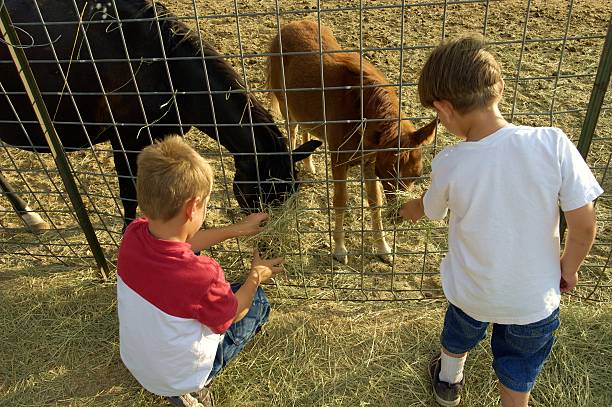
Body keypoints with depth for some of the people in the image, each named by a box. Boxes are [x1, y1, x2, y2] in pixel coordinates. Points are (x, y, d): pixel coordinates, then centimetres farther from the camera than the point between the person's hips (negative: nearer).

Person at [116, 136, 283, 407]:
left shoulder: (133, 234, -22)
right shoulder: (202, 275, -39)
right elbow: (231, 315, -16)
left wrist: (237, 229, 7)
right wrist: (255, 277, 1)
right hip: (179, 377, -5)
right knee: (258, 302, 9)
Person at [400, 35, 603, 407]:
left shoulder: (449, 164, -23)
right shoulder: (553, 143, -25)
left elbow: (431, 209, -1)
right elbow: (584, 224, -18)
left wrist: (412, 209, 23)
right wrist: (569, 267, 3)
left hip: (472, 293, 1)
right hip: (535, 299, 0)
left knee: (459, 337, 34)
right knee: (518, 376, 27)